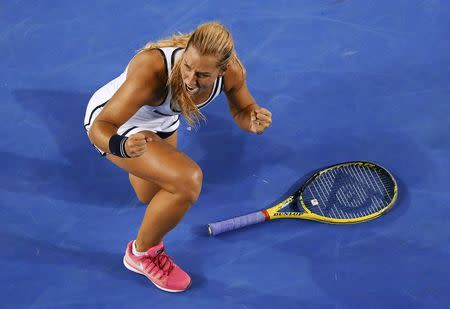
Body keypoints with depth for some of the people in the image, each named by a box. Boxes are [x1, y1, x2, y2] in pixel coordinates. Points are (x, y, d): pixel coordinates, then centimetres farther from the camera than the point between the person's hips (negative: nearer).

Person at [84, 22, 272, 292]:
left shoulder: (232, 71, -27)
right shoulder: (151, 71, -43)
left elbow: (242, 110, -6)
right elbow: (99, 128, -40)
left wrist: (253, 120, -31)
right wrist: (123, 147, -63)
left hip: (161, 122, 6)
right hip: (110, 121, -6)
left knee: (152, 198, 28)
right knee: (188, 181, -30)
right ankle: (141, 254, -3)